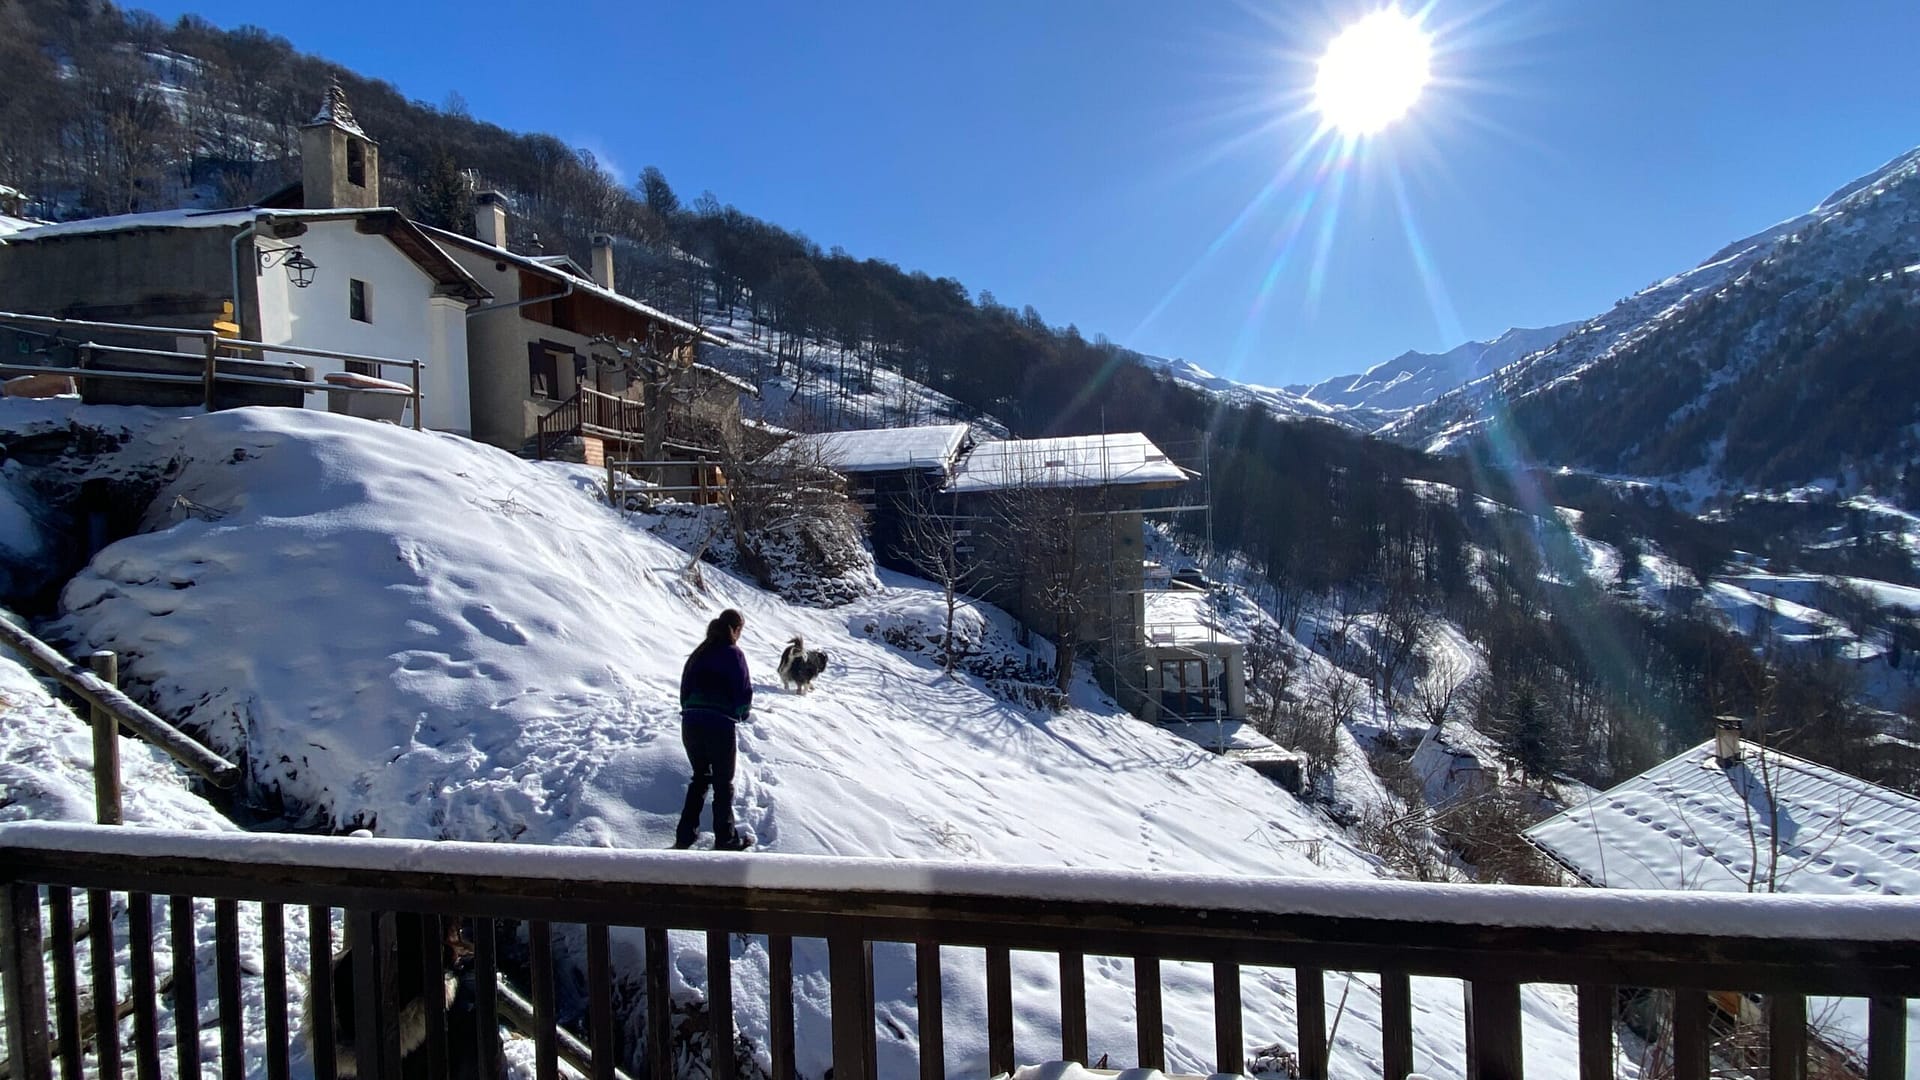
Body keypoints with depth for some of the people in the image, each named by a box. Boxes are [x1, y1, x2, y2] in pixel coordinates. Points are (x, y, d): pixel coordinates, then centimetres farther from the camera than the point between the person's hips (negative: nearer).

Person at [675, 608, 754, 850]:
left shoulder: (699, 653, 11)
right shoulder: (733, 654, -7)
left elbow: (685, 687, 13)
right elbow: (744, 692, -7)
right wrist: (741, 713, 12)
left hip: (690, 724, 6)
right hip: (720, 726, -6)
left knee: (700, 778, 21)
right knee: (723, 784, 9)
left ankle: (685, 835, 19)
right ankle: (725, 839, 16)